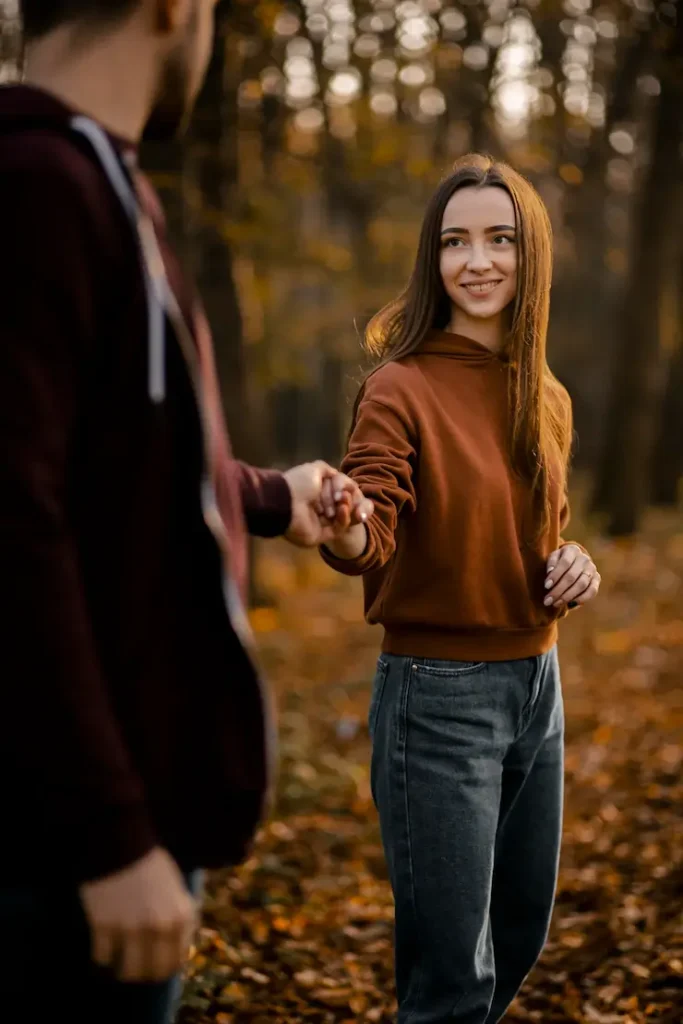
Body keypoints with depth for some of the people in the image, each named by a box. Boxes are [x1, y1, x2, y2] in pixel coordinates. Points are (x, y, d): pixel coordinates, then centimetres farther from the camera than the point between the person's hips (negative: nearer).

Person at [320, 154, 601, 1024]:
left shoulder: (547, 399, 6)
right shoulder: (401, 388, -13)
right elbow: (369, 538, -26)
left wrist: (571, 563, -4)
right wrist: (344, 528, -50)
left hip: (535, 684, 7)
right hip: (438, 694, -7)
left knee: (519, 938, 20)